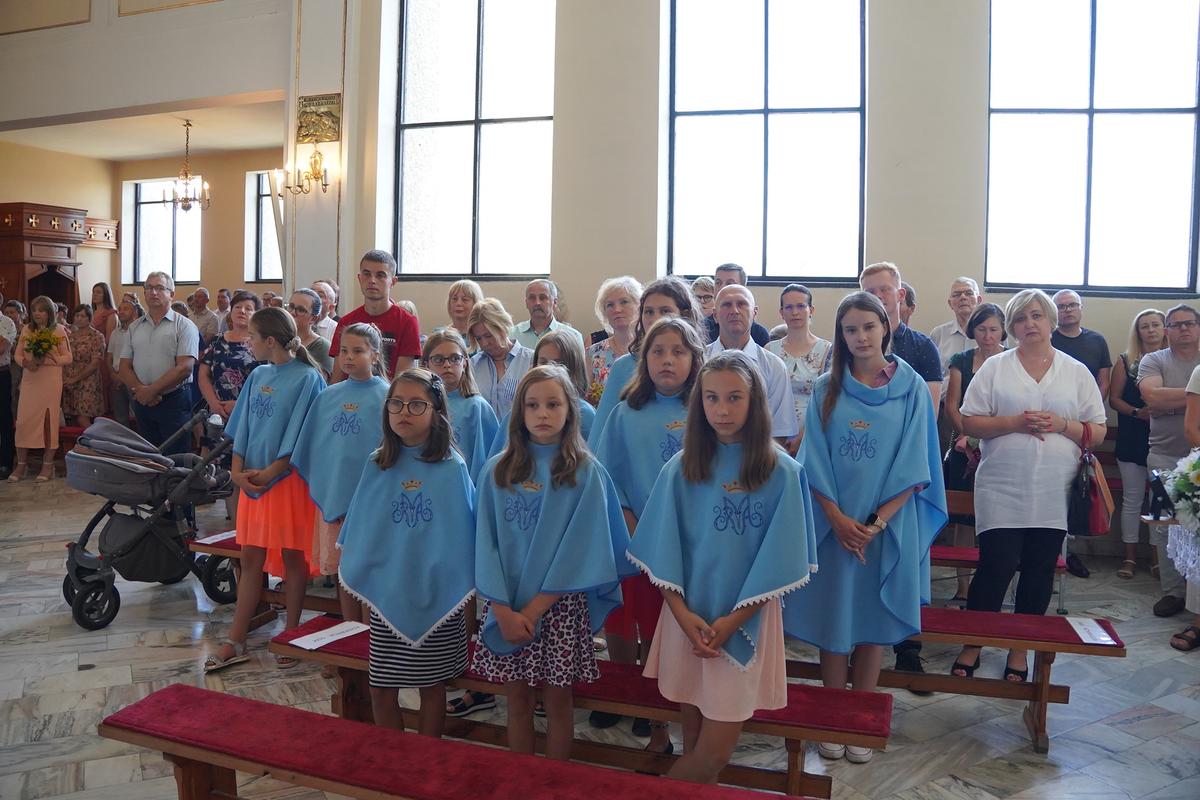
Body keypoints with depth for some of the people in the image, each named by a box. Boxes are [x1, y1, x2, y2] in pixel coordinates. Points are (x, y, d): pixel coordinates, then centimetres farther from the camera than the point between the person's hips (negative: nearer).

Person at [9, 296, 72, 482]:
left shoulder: (58, 331, 0)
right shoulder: (26, 330, 10)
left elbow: (67, 358, -2)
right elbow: (17, 354, 11)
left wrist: (46, 360, -16)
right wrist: (26, 362, -11)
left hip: (50, 382, -3)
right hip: (29, 381, 3)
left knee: (49, 420, 0)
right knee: (23, 421, -2)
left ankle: (48, 465, 9)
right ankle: (21, 463, 10)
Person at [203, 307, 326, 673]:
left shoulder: (307, 378, -10)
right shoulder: (258, 376, 9)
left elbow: (300, 435, -14)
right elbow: (242, 426, 10)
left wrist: (269, 472, -16)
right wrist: (238, 471, -2)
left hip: (289, 478, -6)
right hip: (253, 479, 6)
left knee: (292, 558, 6)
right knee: (251, 559, 10)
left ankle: (290, 636, 19)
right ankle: (235, 642, 17)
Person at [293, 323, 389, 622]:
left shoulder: (385, 396, -6)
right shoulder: (328, 396, 8)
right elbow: (312, 446, 15)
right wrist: (318, 485, 12)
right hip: (333, 496, 5)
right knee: (343, 573, 13)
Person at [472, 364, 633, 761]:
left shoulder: (587, 474, -6)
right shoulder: (497, 471, 1)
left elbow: (579, 550, -11)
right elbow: (486, 544, -2)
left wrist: (534, 609, -14)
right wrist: (504, 610, -12)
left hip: (559, 606, -2)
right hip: (506, 606, 2)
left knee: (557, 699, 8)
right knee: (517, 699, 12)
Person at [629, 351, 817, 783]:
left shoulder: (782, 473, -6)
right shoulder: (681, 468, 0)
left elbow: (776, 560, -7)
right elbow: (663, 550, -1)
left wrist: (731, 620, -12)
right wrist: (683, 614, -12)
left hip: (746, 620, -1)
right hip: (687, 616, 2)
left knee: (716, 748, 0)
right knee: (694, 741, 11)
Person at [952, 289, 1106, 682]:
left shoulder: (1077, 372, 8)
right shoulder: (994, 367, 4)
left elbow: (1098, 431, 7)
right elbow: (970, 422, -1)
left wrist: (1063, 425, -12)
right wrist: (1015, 422, -15)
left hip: (1055, 494, 2)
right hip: (1002, 491, -2)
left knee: (1039, 572, 8)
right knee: (996, 567, -5)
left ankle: (1020, 649, 23)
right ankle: (972, 644, 12)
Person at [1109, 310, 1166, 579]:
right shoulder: (1126, 361, 5)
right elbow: (1114, 398, 3)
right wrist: (1137, 412, -13)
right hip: (1132, 440, 0)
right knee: (1132, 499, 5)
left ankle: (1157, 556, 17)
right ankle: (1130, 556, 14)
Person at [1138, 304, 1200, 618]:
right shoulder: (1154, 361, 5)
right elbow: (1152, 396, -14)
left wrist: (1170, 401, -12)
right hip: (1166, 457, 0)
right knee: (1166, 525, 4)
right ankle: (1173, 590, 15)